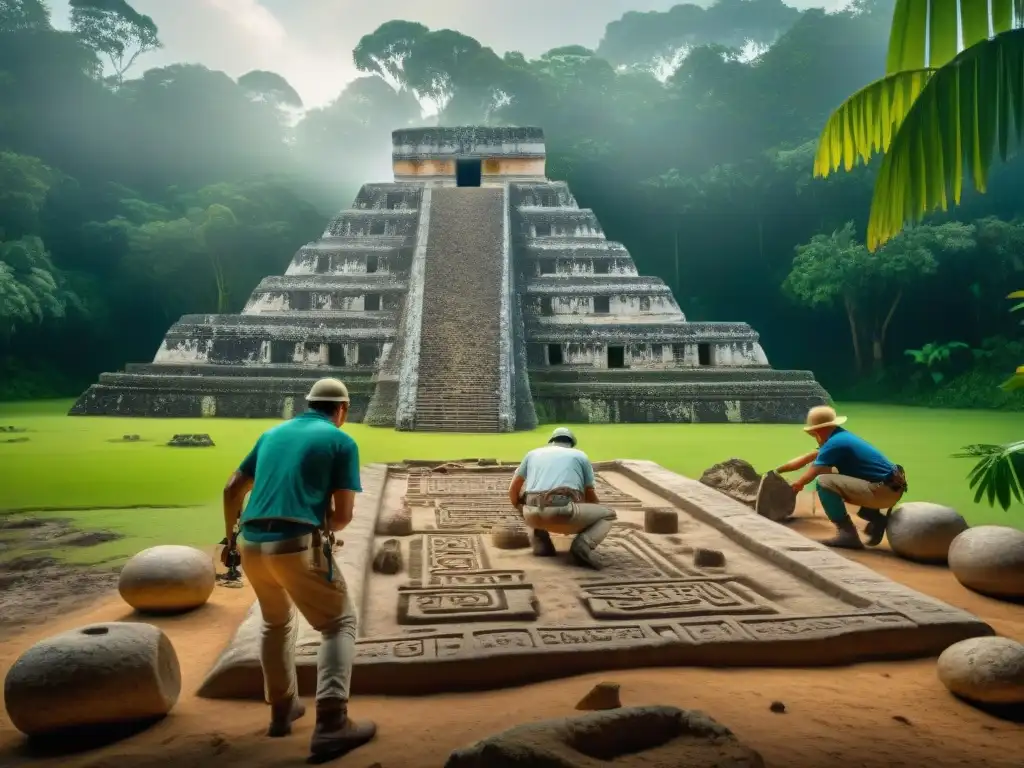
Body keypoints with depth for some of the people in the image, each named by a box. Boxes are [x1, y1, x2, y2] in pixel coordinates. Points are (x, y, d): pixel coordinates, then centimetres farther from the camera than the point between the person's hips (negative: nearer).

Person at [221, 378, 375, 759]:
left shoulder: (272, 433, 19)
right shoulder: (342, 442, 3)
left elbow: (232, 490, 20)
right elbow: (343, 514, -3)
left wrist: (231, 538, 31)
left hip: (252, 546, 6)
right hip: (299, 546, -6)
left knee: (276, 622, 29)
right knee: (339, 624, 8)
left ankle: (282, 709, 37)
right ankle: (331, 723, -5)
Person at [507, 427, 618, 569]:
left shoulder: (533, 453, 29)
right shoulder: (580, 455, 25)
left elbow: (513, 491, 32)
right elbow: (591, 497, 29)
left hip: (533, 515, 3)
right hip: (565, 512, -2)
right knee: (608, 514, 23)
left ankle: (541, 541, 19)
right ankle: (584, 543, -7)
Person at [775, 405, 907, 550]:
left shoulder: (834, 443, -13)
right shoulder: (840, 437, 14)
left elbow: (810, 475, -6)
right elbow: (807, 458, 24)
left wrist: (790, 487, 14)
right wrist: (776, 471, 29)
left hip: (883, 491, -10)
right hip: (891, 489, 10)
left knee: (824, 481, -19)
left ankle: (848, 534, -13)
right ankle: (875, 518, 21)